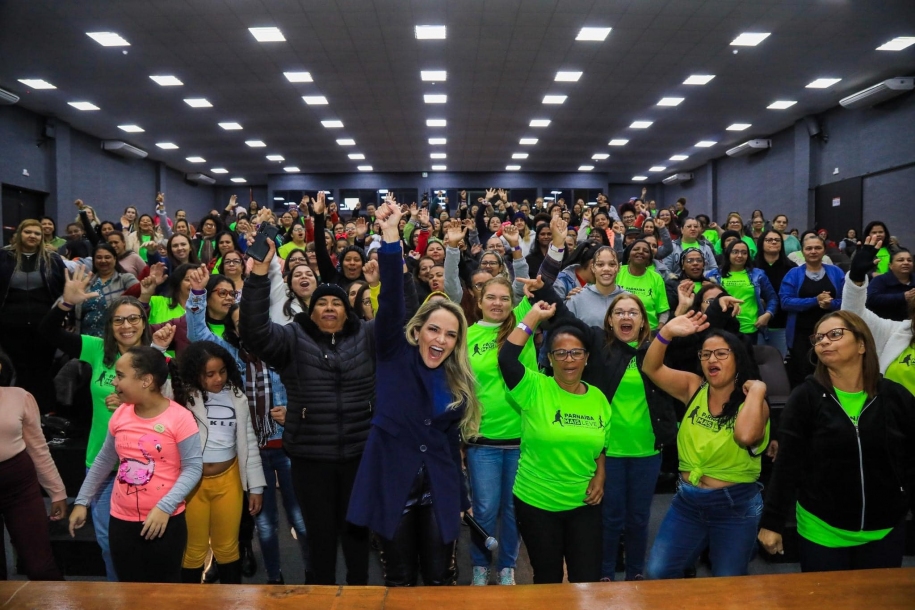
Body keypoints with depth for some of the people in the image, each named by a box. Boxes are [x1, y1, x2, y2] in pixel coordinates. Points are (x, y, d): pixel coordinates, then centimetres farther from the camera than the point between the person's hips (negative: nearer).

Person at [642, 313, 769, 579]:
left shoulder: (753, 402, -9)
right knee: (657, 573, -1)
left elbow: (745, 436, -31)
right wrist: (667, 332, -25)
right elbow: (652, 368, -11)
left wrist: (756, 391, -21)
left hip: (736, 505, -2)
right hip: (687, 501, 3)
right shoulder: (694, 388, 0)